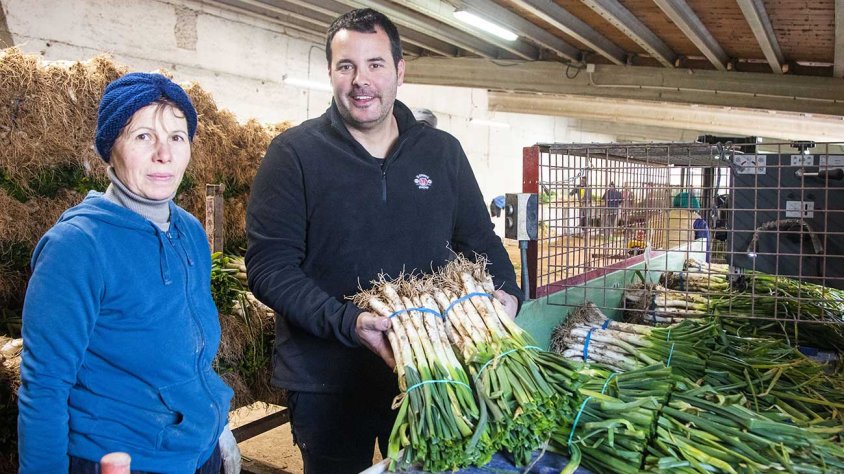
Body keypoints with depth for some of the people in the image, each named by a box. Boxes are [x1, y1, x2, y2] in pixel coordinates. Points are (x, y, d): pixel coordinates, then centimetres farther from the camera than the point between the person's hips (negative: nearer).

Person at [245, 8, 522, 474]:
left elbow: (480, 241, 11)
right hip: (326, 383, -2)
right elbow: (268, 264, -13)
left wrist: (507, 292, -8)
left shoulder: (443, 151, 3)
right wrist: (347, 322, -27)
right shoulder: (294, 154, -8)